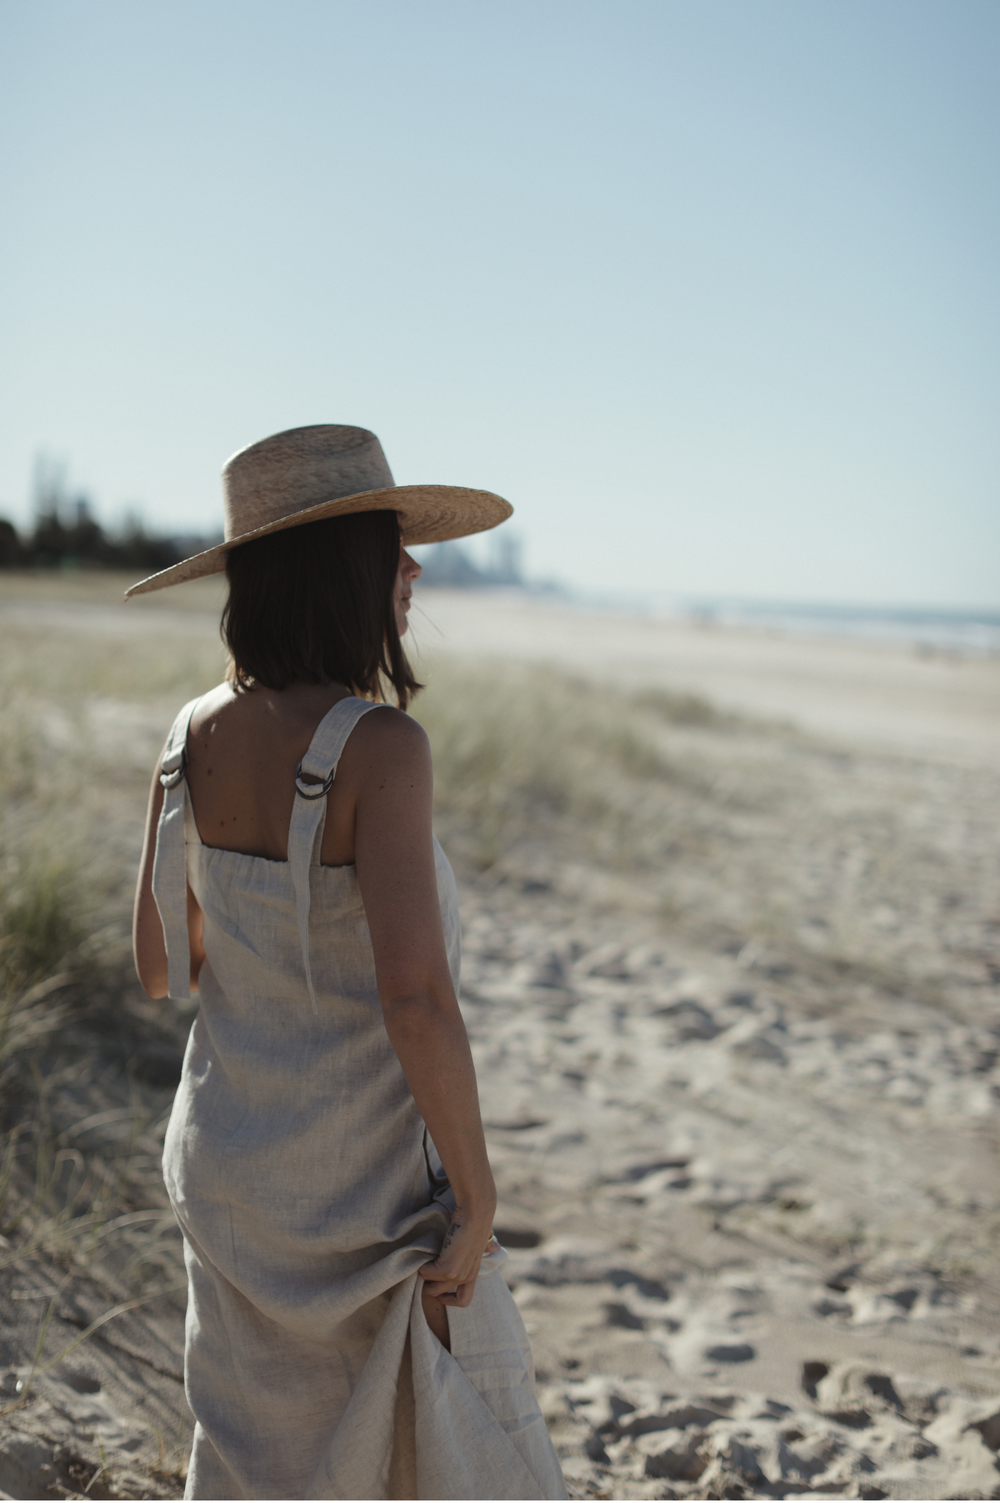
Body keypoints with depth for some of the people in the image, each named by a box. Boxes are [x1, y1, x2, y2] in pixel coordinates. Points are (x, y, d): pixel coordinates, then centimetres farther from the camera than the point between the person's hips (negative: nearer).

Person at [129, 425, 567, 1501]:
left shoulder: (193, 738, -3)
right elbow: (415, 996, -29)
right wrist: (475, 1194, -17)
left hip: (223, 1159, 6)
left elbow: (160, 968, 6)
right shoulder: (378, 744, -23)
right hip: (360, 1194, -6)